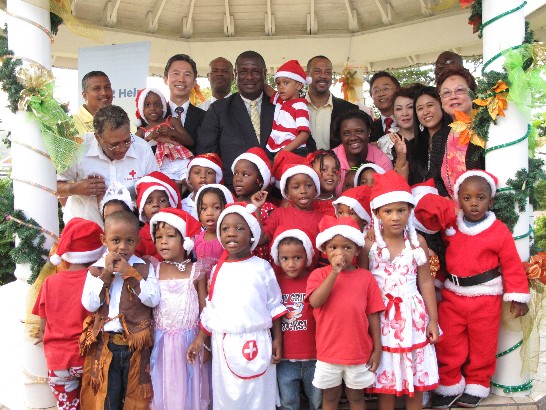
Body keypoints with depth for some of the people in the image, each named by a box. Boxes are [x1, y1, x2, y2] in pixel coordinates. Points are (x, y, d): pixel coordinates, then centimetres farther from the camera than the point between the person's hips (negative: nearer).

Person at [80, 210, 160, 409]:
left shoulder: (144, 268, 0)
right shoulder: (96, 269, 2)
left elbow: (153, 300, -12)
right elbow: (90, 304, -9)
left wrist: (130, 273, -16)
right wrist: (106, 274, -15)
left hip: (136, 345, 0)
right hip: (104, 346, 1)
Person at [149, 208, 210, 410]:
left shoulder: (196, 271, -5)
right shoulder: (154, 271, 0)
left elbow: (204, 309, -1)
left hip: (189, 340, -1)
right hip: (161, 341, 2)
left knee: (189, 389, 10)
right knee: (163, 389, 12)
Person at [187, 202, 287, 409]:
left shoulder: (262, 267, -3)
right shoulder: (218, 270, 5)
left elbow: (274, 305, 1)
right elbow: (211, 307, 9)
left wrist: (277, 339, -1)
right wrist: (200, 338, 4)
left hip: (256, 341, -2)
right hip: (223, 343, 3)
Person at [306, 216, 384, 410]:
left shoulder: (365, 277, -4)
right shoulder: (319, 275, -4)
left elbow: (373, 315, -1)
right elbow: (315, 302, -22)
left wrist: (377, 349, 0)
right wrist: (334, 272, -25)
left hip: (359, 352, 0)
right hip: (328, 352, 0)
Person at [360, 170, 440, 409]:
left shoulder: (417, 242, -3)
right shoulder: (369, 244, -8)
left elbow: (425, 282, 3)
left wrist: (433, 320, 4)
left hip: (412, 315, 1)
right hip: (382, 317, -1)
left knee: (416, 377, 13)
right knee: (385, 380, 10)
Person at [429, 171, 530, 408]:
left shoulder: (499, 231, -11)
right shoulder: (450, 226, 1)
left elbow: (512, 265, -7)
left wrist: (518, 297, -6)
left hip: (486, 299, -3)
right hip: (452, 296, 3)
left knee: (482, 346, 11)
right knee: (447, 345, 9)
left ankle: (477, 386, 31)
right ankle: (449, 386, 26)